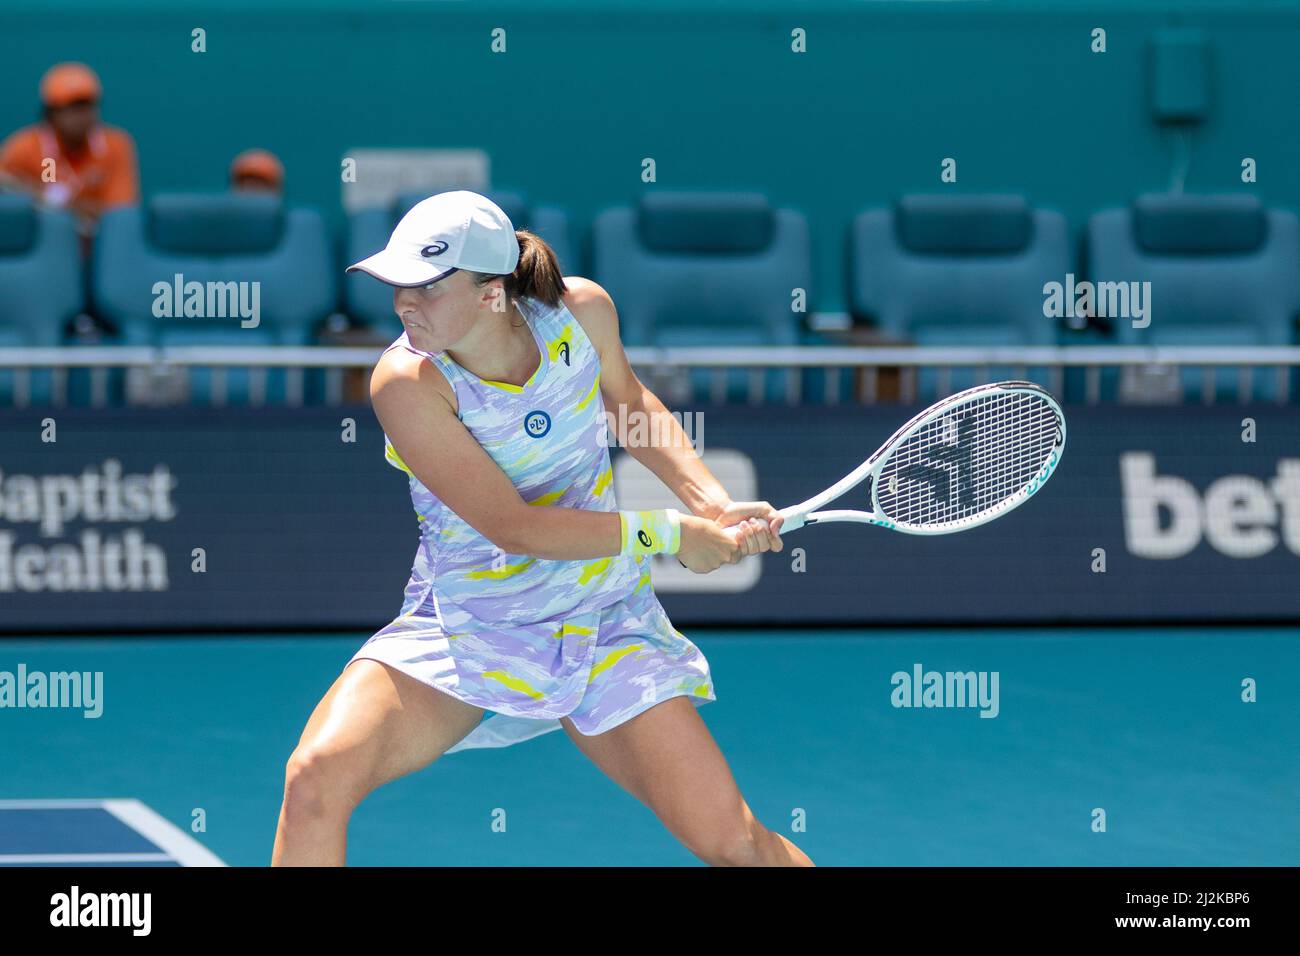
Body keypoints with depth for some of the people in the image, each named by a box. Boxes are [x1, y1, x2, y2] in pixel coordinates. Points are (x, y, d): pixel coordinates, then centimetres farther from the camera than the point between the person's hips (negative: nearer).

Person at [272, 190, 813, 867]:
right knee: (316, 778, -27)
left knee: (734, 843, -7)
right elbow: (514, 527, -21)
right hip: (461, 633, -2)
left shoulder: (583, 311, -10)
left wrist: (714, 506, 1)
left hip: (604, 630, 2)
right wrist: (668, 534, -18)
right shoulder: (408, 382, -21)